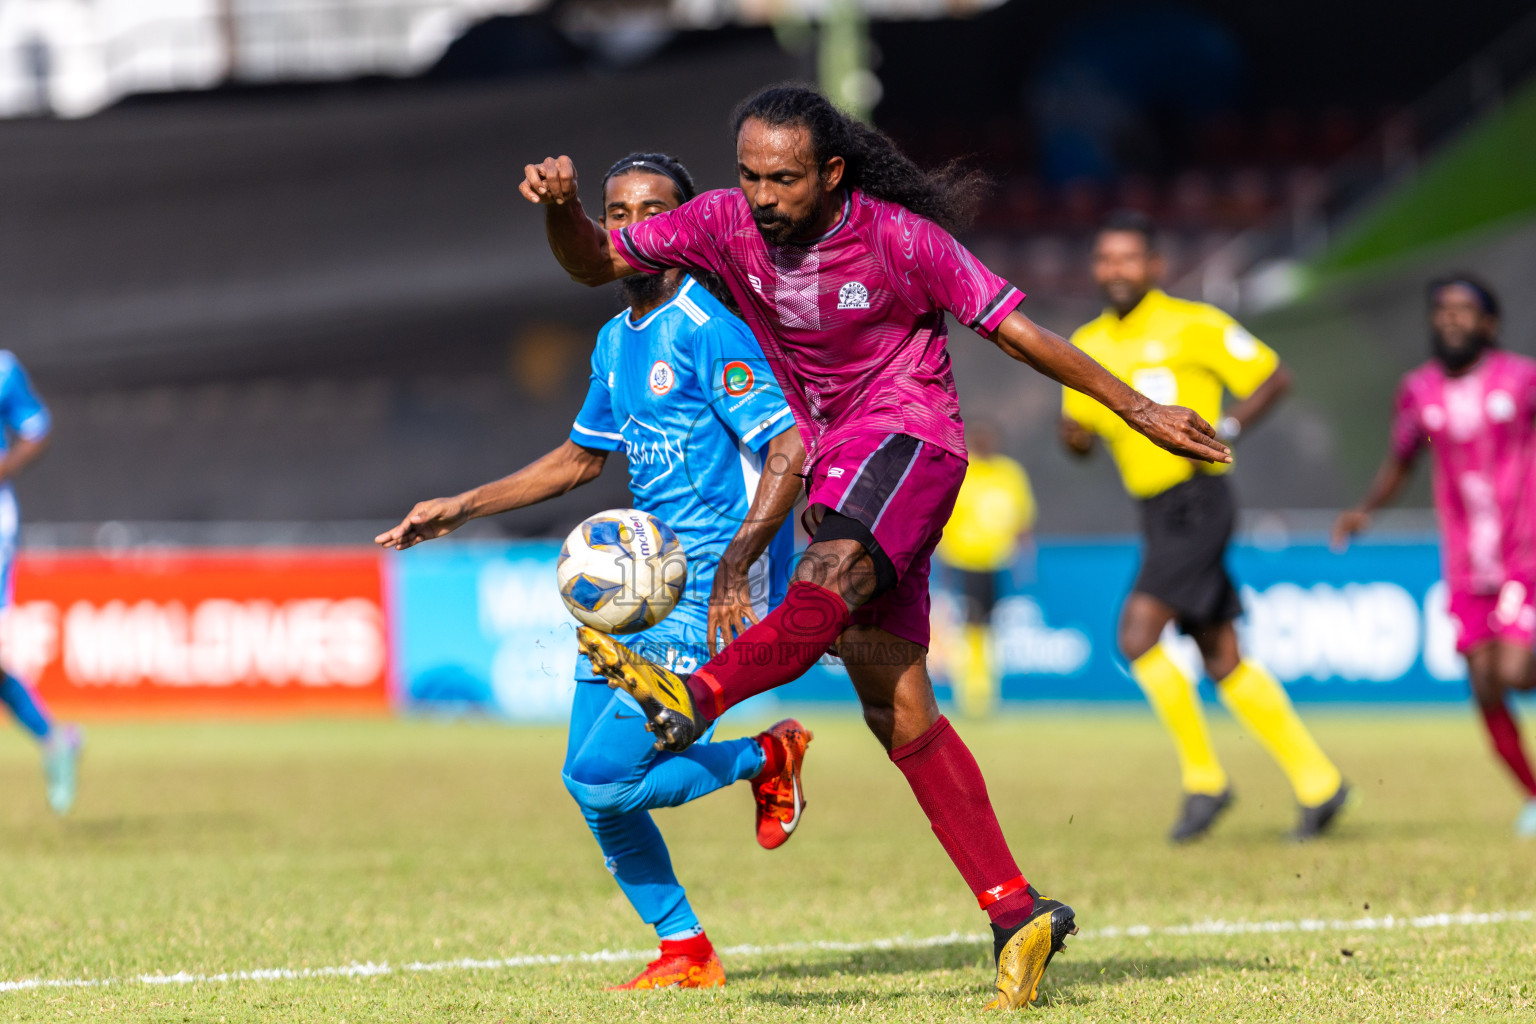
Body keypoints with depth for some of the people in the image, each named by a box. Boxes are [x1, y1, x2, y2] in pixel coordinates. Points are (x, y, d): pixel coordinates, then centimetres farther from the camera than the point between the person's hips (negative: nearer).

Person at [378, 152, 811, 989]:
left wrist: (734, 567, -29)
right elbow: (581, 458, 30)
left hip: (708, 598, -9)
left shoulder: (709, 330, -13)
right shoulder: (617, 340, 14)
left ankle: (765, 758, 7)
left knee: (600, 779, -14)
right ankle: (684, 950, 20)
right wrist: (460, 508, 27)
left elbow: (788, 452, -20)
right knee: (591, 782, 6)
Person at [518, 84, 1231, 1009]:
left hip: (907, 432, -5)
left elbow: (1014, 328, -7)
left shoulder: (899, 239, -13)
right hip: (830, 456, 5)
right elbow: (597, 265, 5)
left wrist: (1136, 408, -5)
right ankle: (1017, 913, -1)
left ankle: (697, 697, -61)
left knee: (834, 576, -36)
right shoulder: (727, 223, -1)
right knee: (898, 708, -2)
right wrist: (562, 209, -16)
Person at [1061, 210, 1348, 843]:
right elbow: (1078, 434, 17)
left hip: (1196, 502, -7)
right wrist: (1077, 431, -6)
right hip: (1155, 512, 7)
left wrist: (1225, 431, -15)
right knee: (1222, 661, 9)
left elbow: (1273, 378, -2)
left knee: (1137, 634, -19)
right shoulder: (1088, 345, 11)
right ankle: (1318, 783, 18)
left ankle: (1204, 778, -7)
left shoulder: (1193, 326, -8)